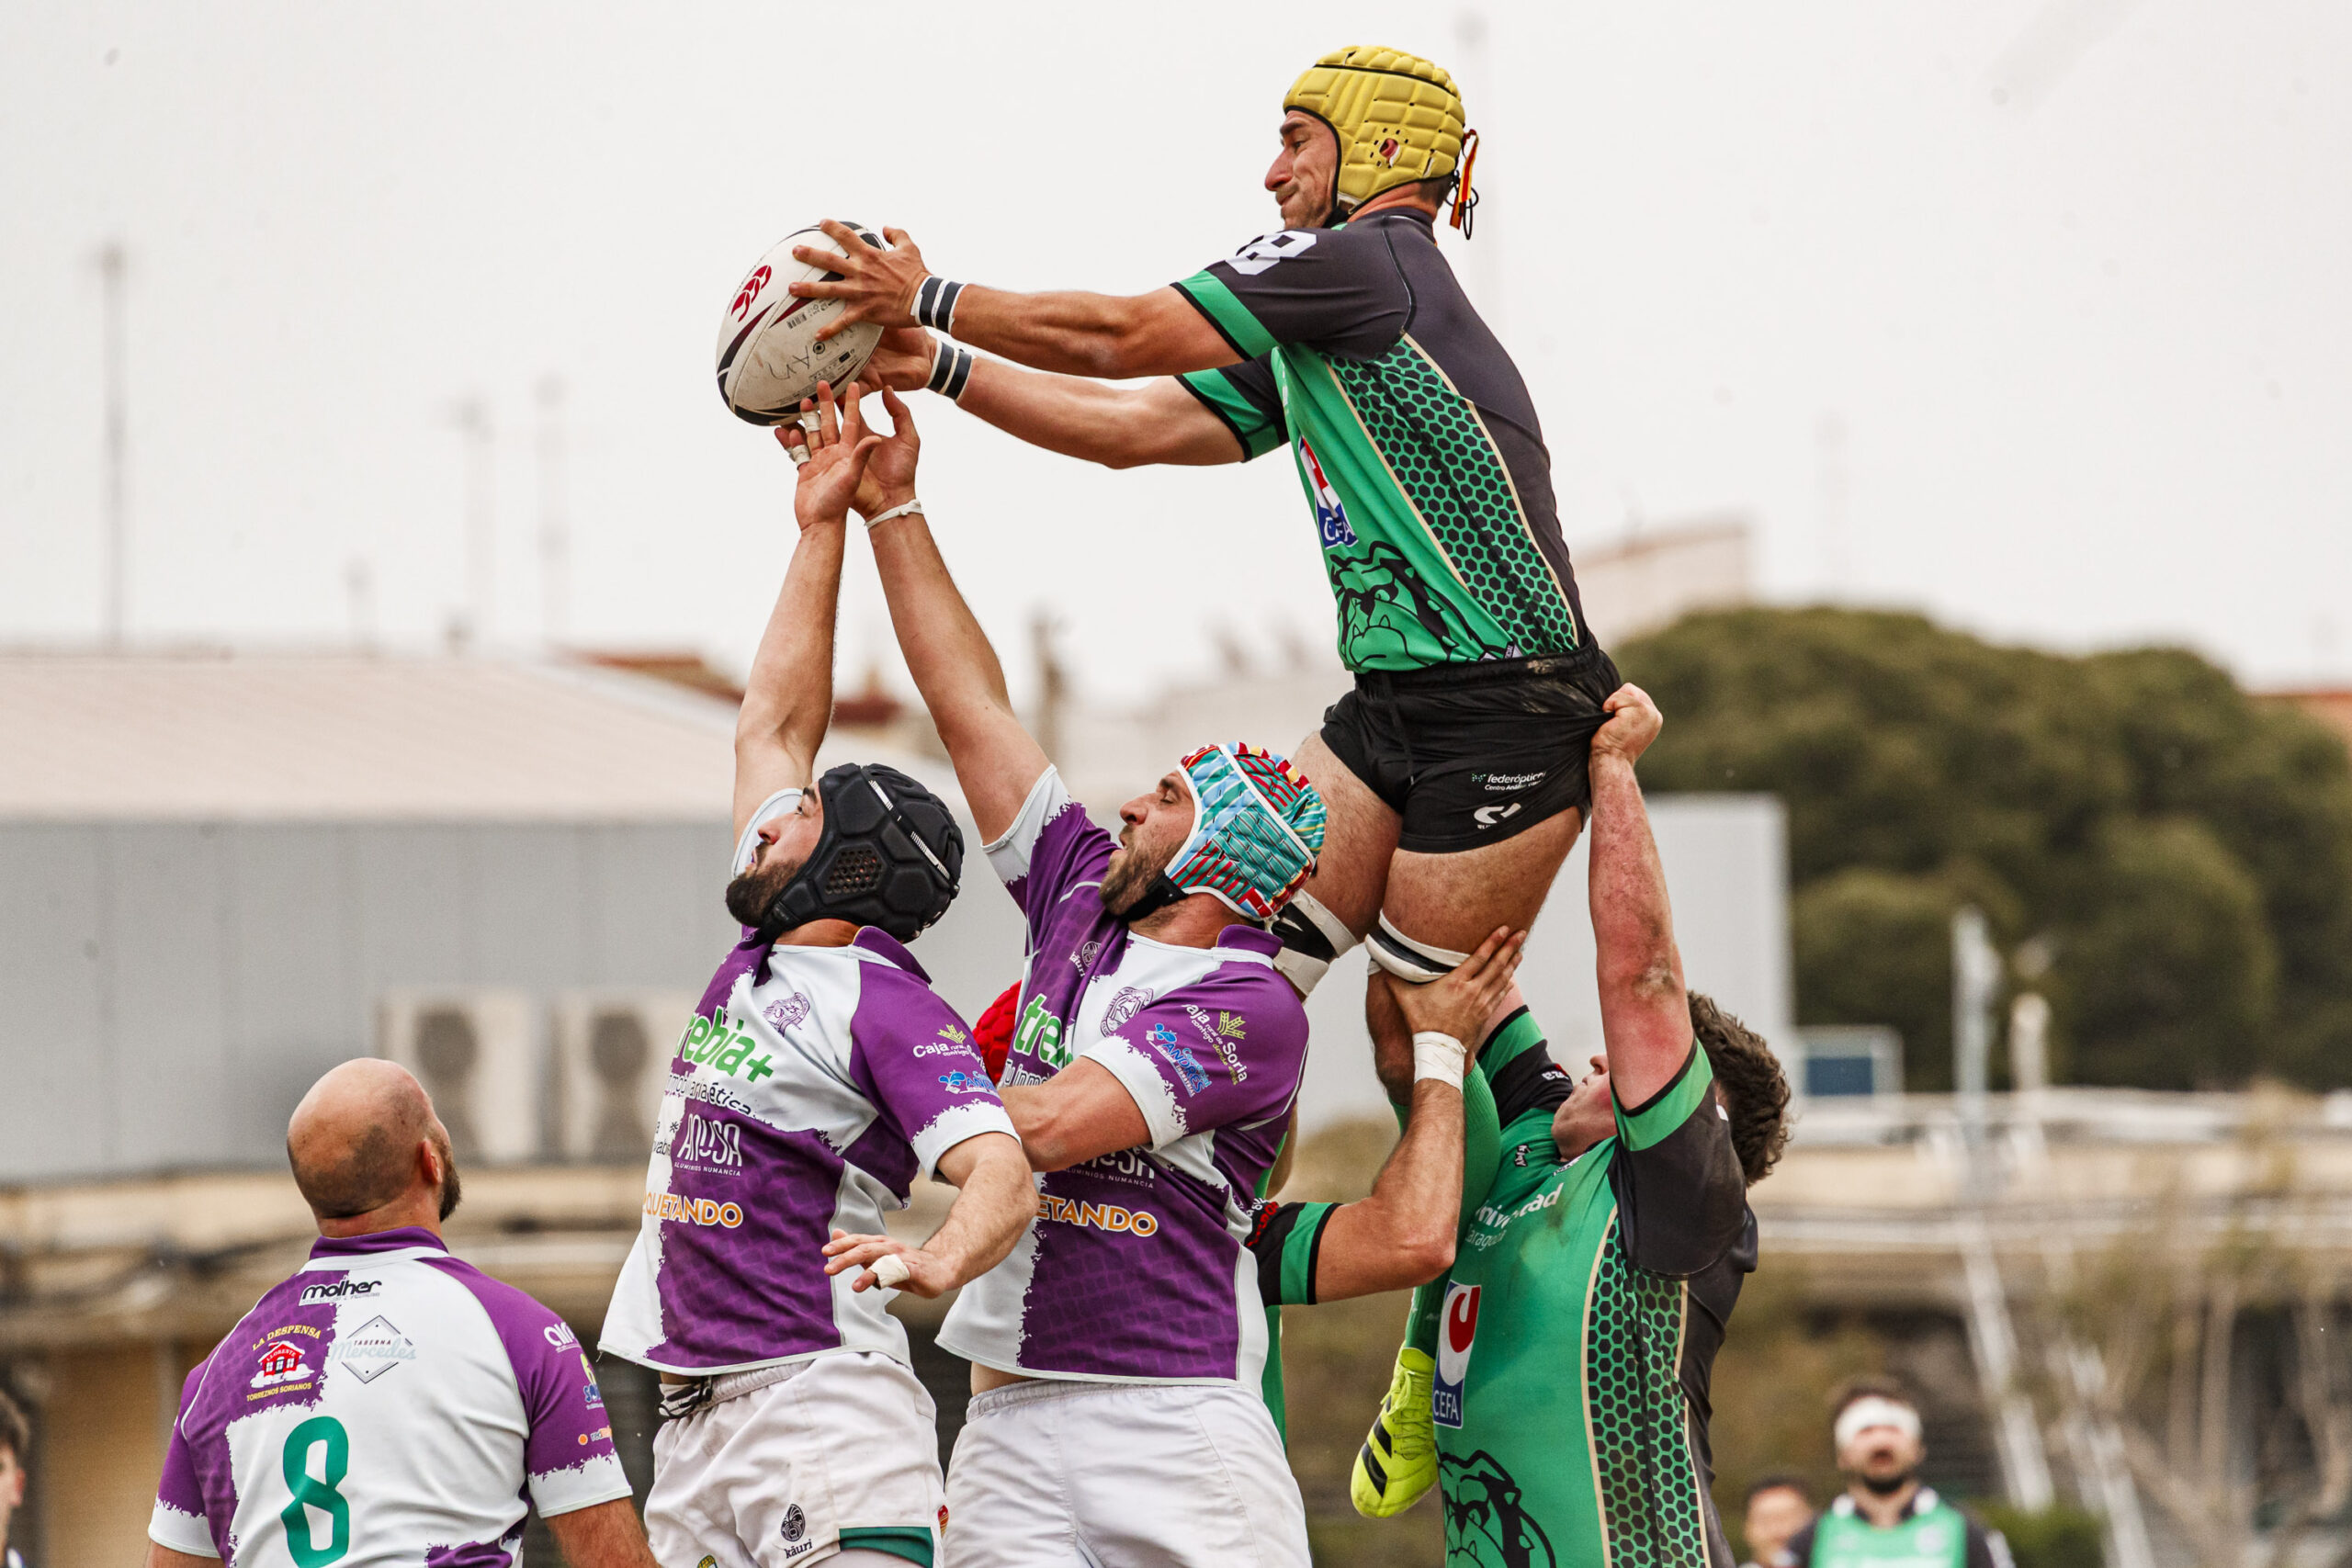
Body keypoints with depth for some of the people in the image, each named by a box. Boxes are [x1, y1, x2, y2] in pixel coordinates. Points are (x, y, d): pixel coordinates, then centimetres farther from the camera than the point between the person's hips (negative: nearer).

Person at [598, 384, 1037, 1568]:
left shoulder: (888, 1002, -7)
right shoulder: (764, 953, 17)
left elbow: (1002, 1174, -19)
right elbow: (774, 721, 24)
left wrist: (938, 1261, -41)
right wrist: (820, 529, 23)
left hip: (823, 1415, -8)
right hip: (693, 1419, 8)